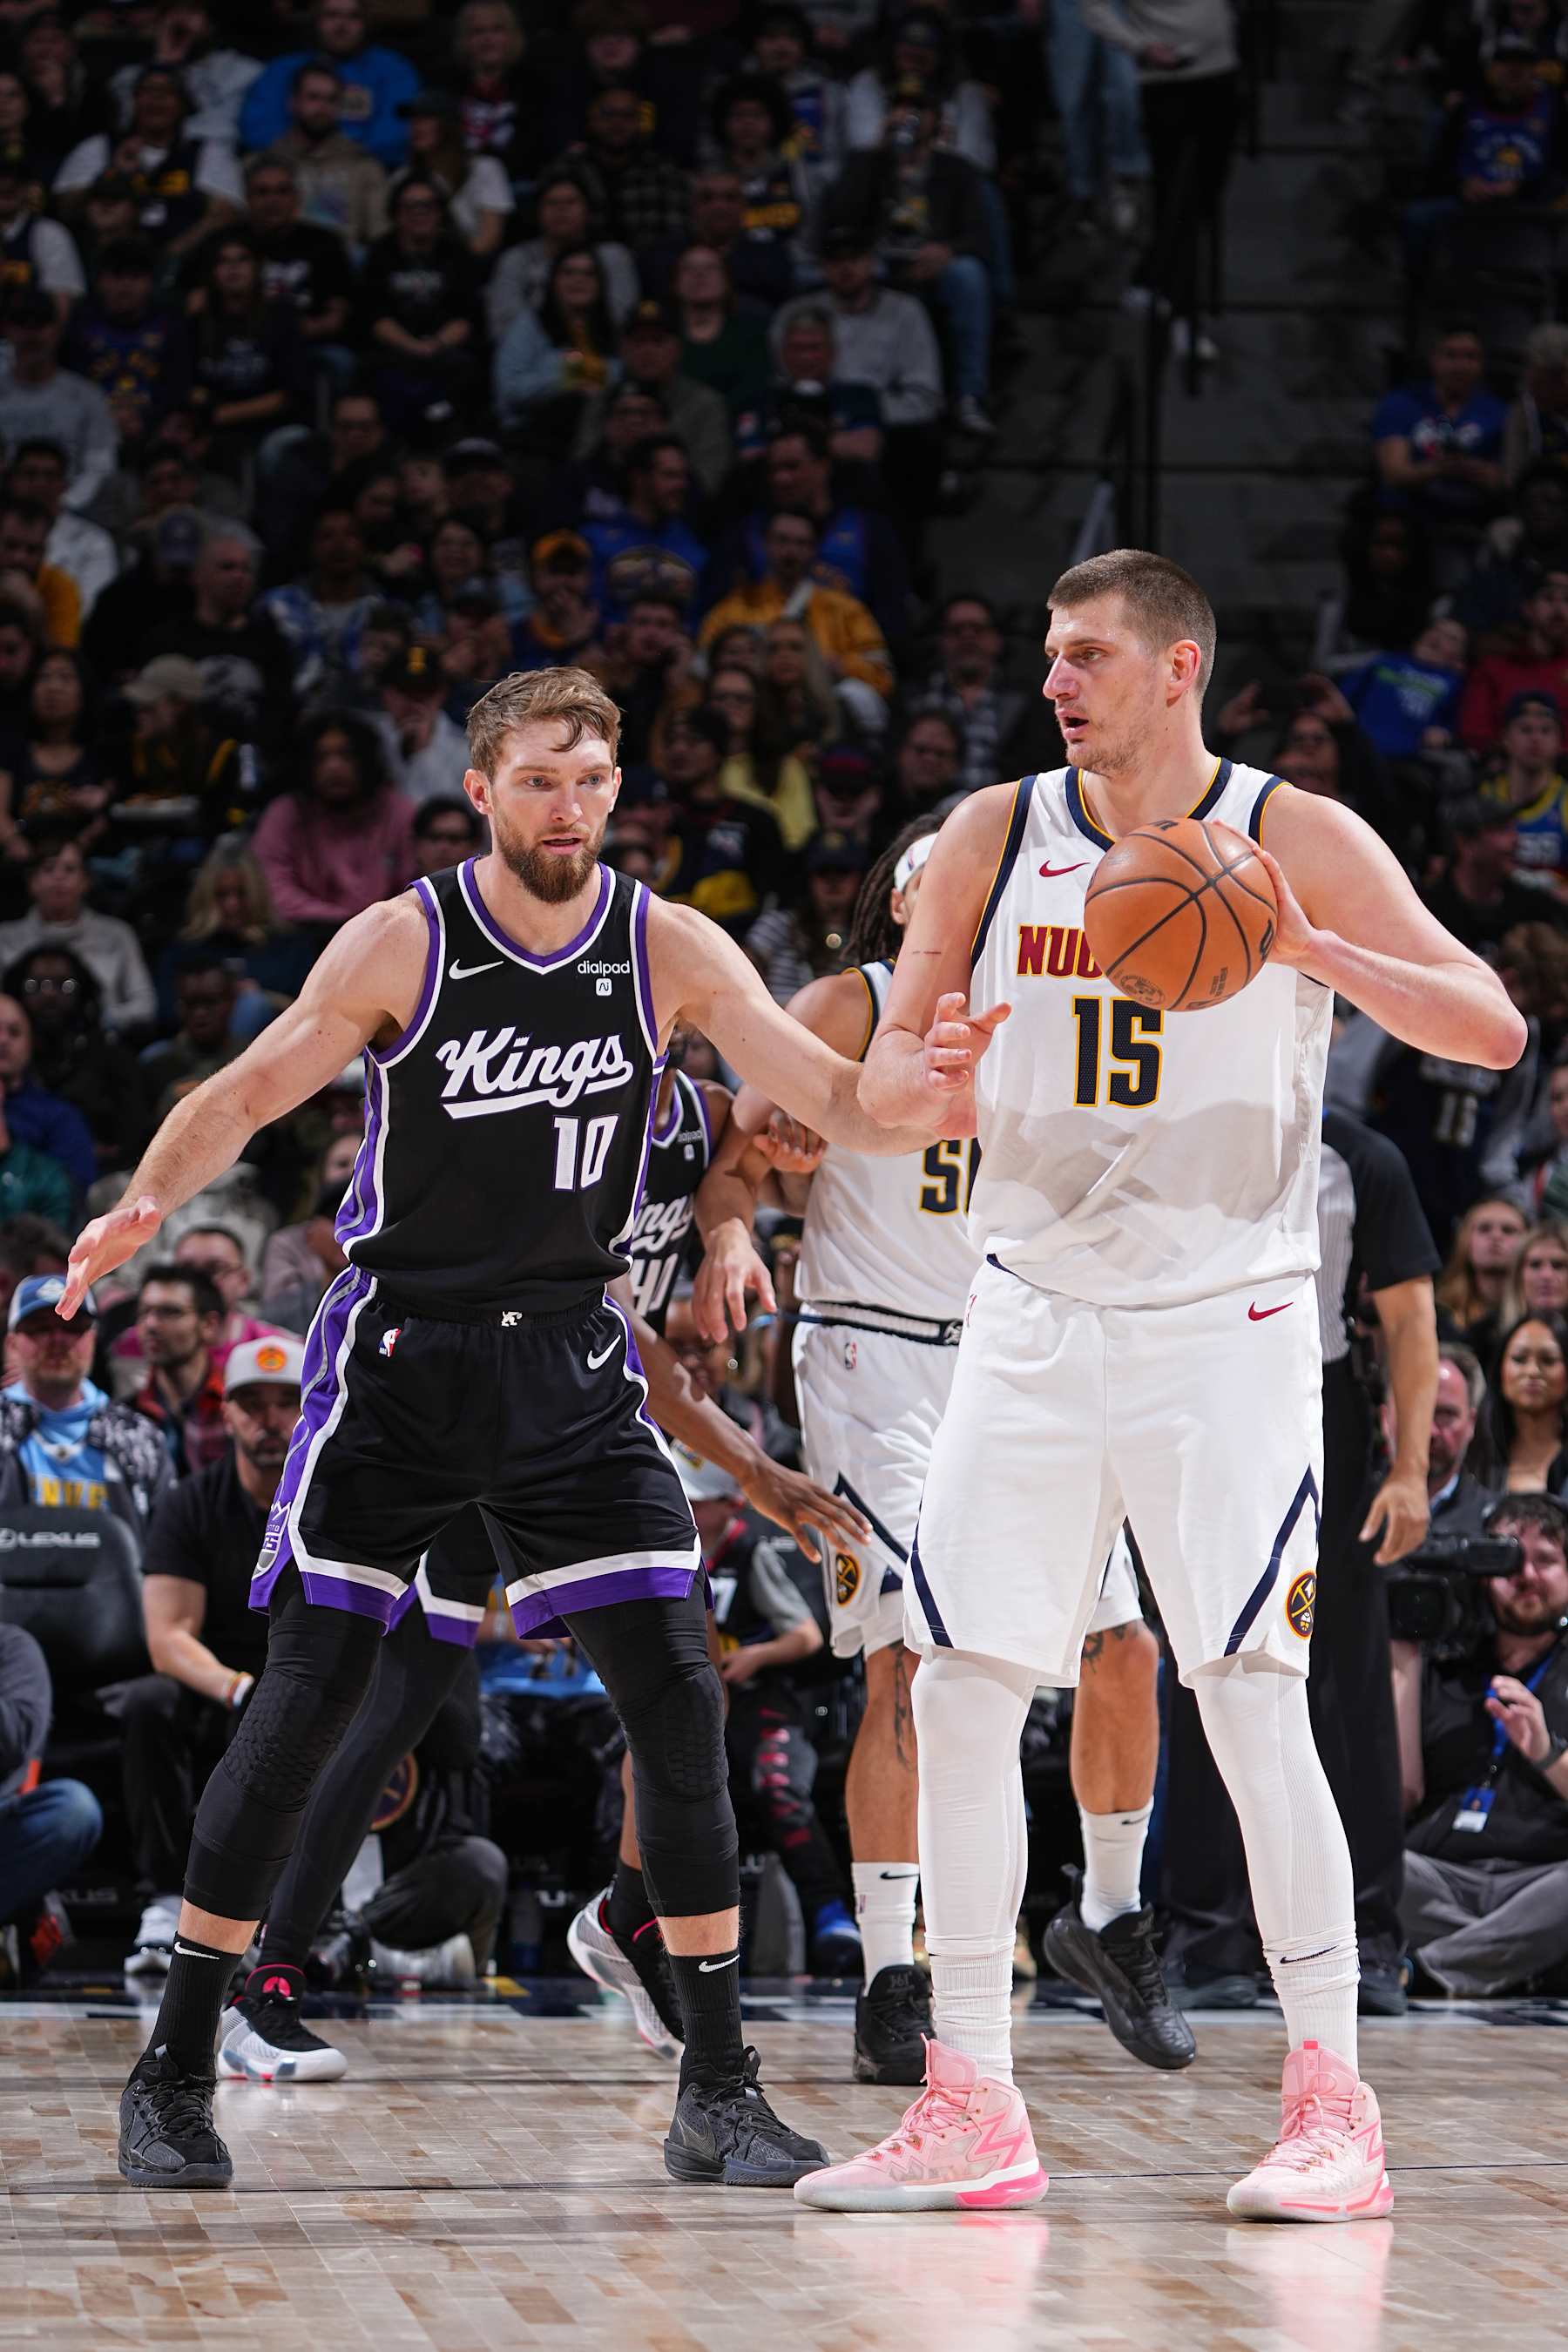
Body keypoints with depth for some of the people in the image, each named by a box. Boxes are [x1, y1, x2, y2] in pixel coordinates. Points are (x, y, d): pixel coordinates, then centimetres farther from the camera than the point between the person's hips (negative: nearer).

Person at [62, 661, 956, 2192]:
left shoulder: (667, 949, -2)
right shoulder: (402, 944, -7)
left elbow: (834, 1099, -6)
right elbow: (247, 1095, -4)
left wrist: (925, 1107, -28)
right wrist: (147, 1202, -23)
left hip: (569, 1360, 2)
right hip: (396, 1350, -2)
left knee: (675, 1693, -7)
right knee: (305, 1699, -4)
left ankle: (718, 2091, 1)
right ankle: (174, 2068, 9)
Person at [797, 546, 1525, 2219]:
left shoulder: (1295, 841, -5)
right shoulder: (992, 839, 4)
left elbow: (1493, 1029, -9)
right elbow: (880, 1078, 8)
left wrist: (1315, 953, -25)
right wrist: (936, 1072, -16)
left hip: (1225, 1322, -4)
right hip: (1034, 1317, 4)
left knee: (1254, 1701, -11)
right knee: (960, 1692, -1)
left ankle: (1333, 2107, -3)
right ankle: (972, 2110, 6)